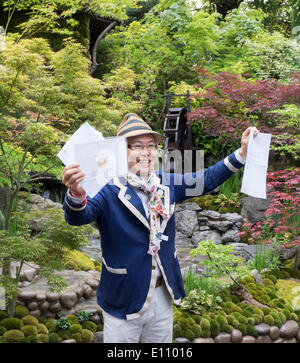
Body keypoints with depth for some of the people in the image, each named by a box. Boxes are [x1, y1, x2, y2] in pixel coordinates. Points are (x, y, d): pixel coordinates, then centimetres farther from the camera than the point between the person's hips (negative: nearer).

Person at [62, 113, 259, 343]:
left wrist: (242, 153, -3)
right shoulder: (109, 190, -16)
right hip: (123, 301, -5)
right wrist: (76, 194, -54)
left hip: (163, 297, 5)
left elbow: (206, 180, 7)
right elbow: (78, 217, -30)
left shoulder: (166, 186, 3)